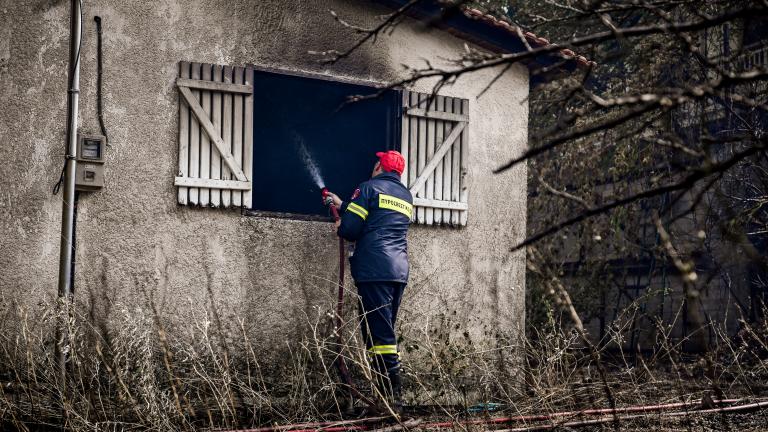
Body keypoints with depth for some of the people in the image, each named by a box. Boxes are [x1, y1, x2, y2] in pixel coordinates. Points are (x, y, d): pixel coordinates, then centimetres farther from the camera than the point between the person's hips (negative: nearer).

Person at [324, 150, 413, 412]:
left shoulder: (370, 188, 0)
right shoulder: (406, 196, 22)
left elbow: (350, 228, -6)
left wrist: (341, 228, 18)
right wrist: (342, 206, 42)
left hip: (374, 270, -7)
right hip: (399, 270, 7)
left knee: (379, 332, -9)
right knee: (386, 331, 11)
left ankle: (393, 397, -14)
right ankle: (392, 394, 8)